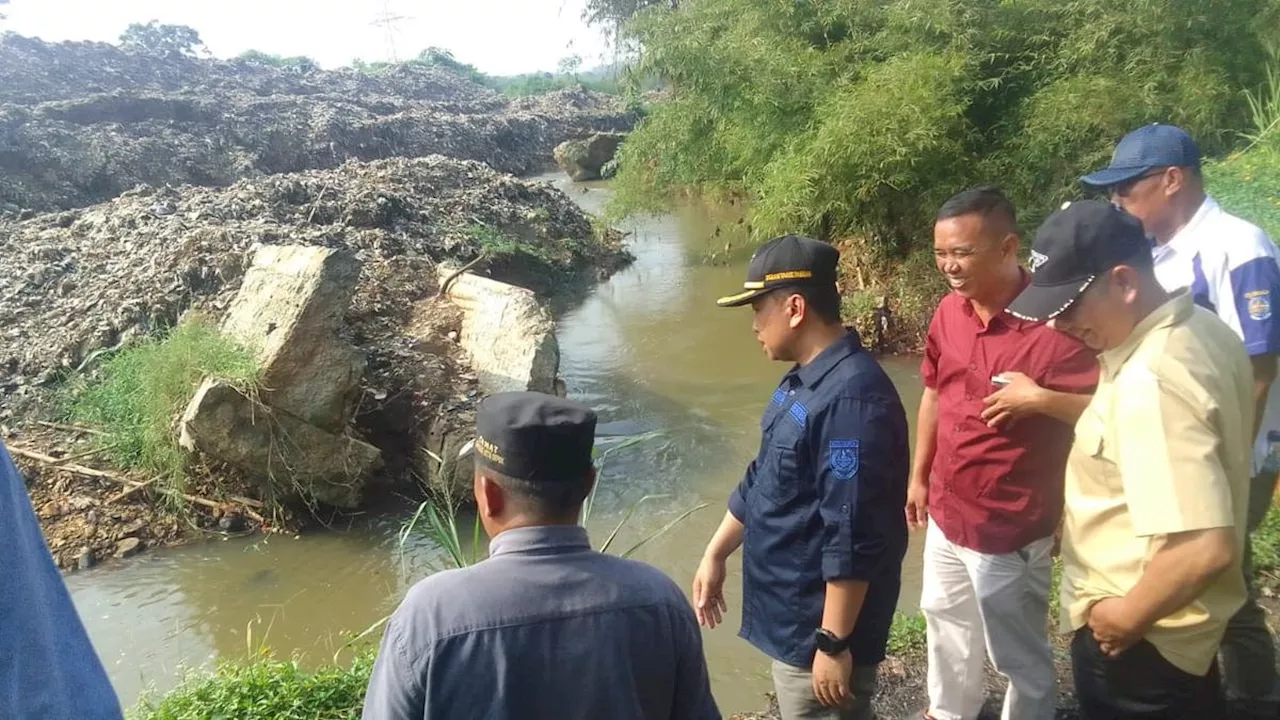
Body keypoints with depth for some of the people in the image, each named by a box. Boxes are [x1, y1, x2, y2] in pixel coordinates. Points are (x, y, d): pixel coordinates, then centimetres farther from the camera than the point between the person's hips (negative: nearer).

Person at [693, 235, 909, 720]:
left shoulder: (851, 399, -27)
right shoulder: (803, 381, 6)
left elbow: (853, 538, -28)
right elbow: (762, 481, 15)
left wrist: (833, 643, -23)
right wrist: (715, 555, 18)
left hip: (819, 623, -9)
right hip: (793, 610, 9)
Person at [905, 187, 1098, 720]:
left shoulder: (1052, 320, -24)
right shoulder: (947, 312, -2)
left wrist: (1040, 399, -33)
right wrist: (919, 476, 16)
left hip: (1009, 528, -7)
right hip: (946, 513, 7)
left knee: (1017, 655, 14)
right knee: (945, 619, 28)